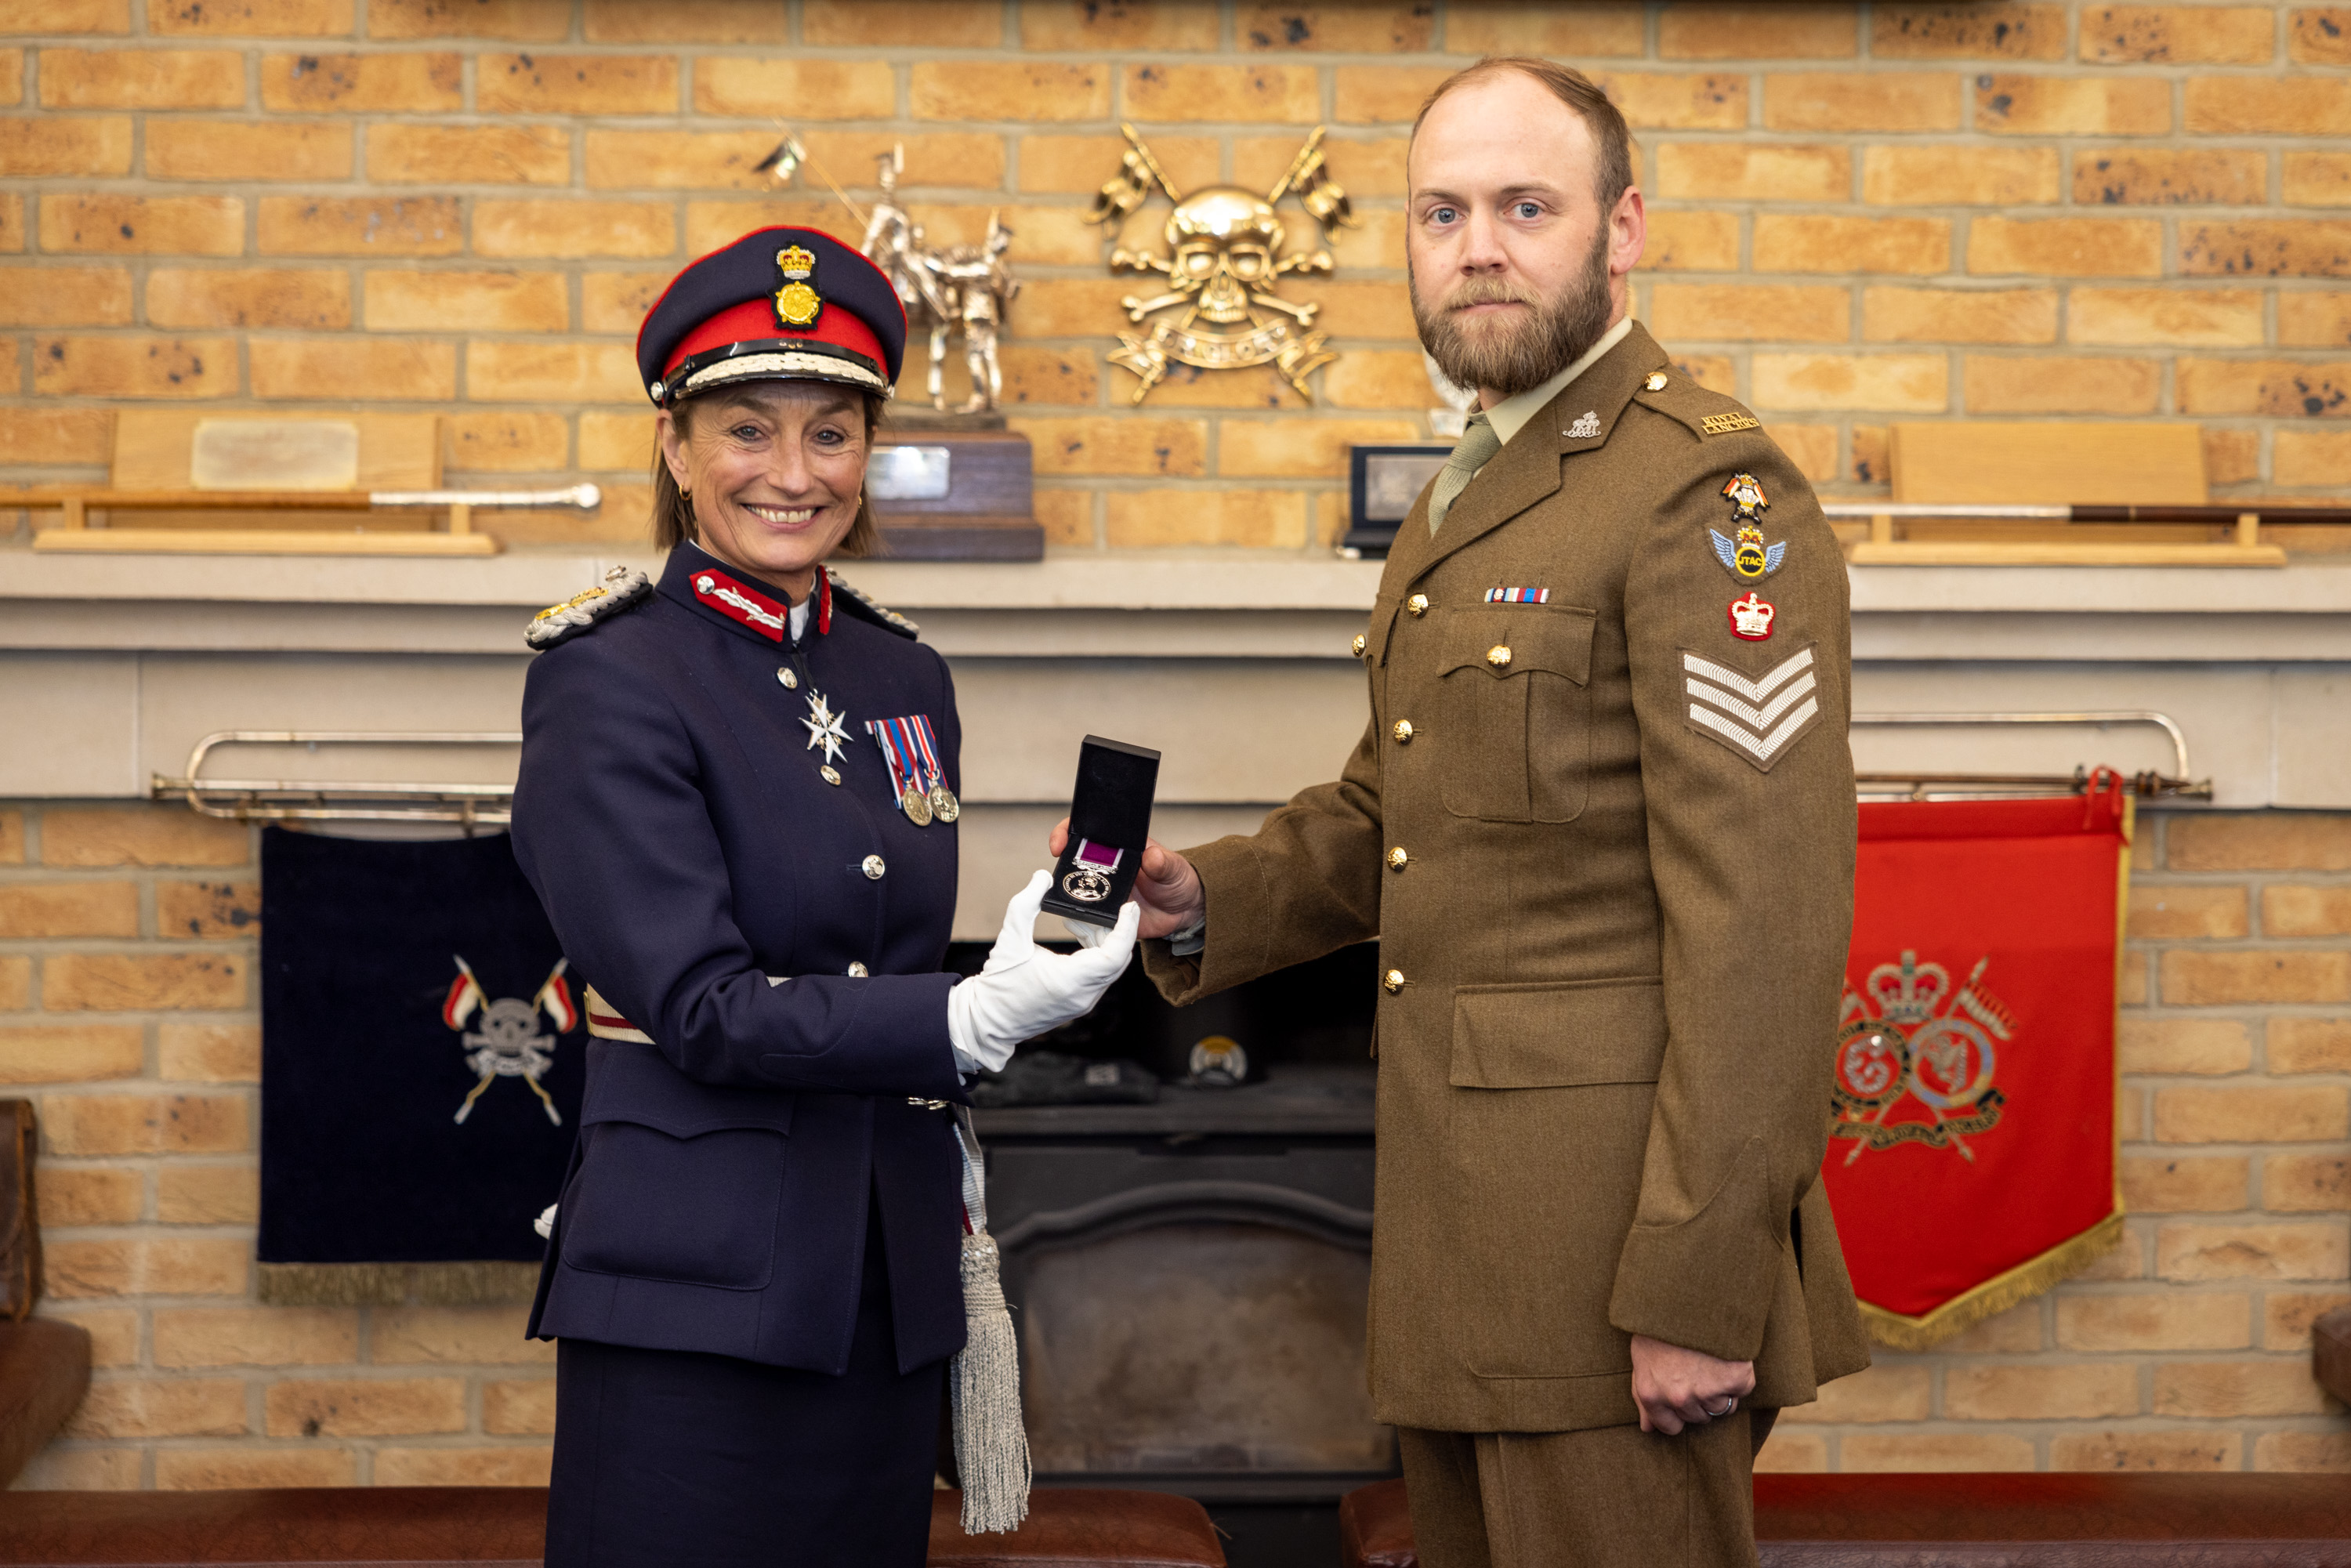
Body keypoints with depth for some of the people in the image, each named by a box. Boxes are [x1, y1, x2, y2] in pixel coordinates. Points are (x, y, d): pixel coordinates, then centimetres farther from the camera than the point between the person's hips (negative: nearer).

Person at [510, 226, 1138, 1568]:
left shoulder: (906, 676, 11)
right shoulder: (607, 679, -9)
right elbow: (703, 1006, -17)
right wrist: (976, 1022, -27)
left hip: (888, 1293, 6)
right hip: (694, 1304, -6)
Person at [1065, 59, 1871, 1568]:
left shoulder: (1705, 488, -14)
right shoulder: (1463, 501, 17)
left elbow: (1765, 912, -20)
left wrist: (1700, 1290, -22)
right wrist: (1204, 900, 5)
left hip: (1622, 1227, -9)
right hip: (1464, 1218, 9)